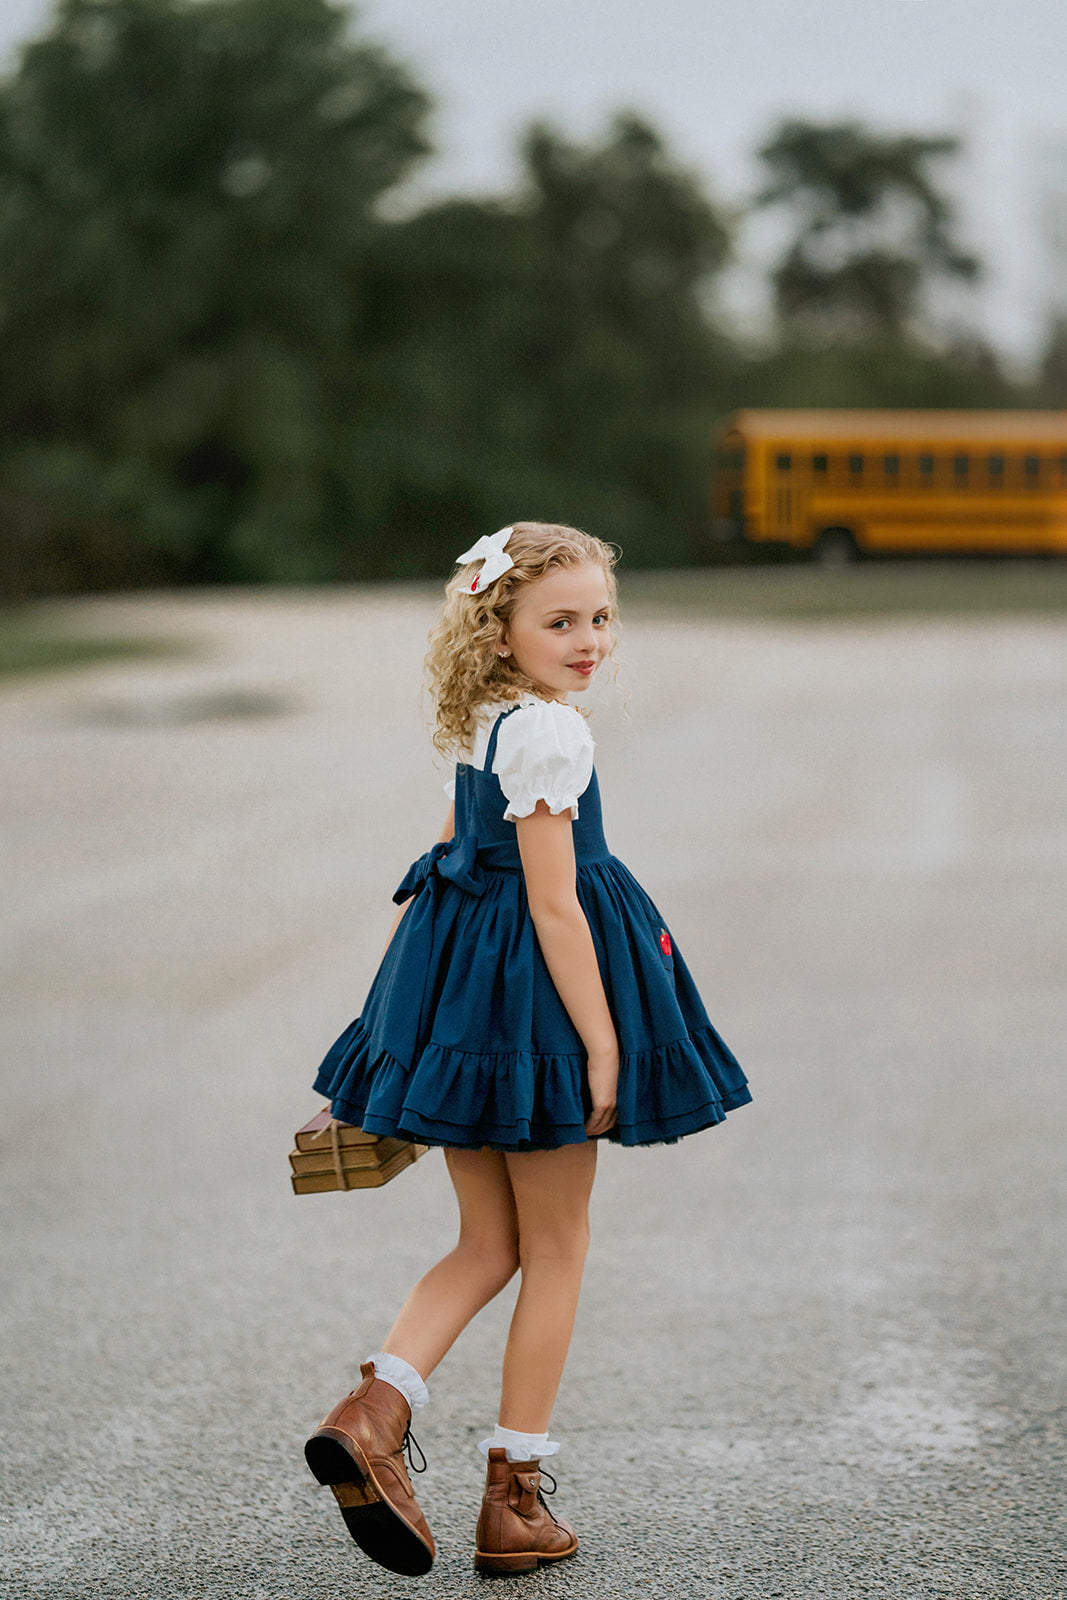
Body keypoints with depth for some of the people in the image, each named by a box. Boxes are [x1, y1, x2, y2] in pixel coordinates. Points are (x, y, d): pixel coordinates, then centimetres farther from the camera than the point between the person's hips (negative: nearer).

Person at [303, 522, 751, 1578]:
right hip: (536, 999, -8)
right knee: (557, 1249, 7)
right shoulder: (550, 733, -18)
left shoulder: (478, 729, 10)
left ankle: (375, 1407, -7)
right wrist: (602, 1045, -17)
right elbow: (553, 904, -20)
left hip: (460, 1001, 8)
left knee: (489, 1245, 15)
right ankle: (514, 1499, 13)